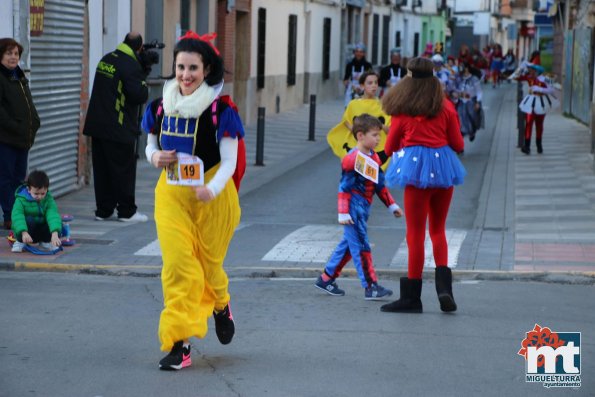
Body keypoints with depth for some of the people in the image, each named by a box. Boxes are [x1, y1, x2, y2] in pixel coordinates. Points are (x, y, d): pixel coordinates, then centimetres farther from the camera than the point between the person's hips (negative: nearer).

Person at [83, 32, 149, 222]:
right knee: (124, 169, 2)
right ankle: (126, 211, 6)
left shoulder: (106, 59, 10)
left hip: (97, 125, 7)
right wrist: (142, 77, 0)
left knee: (101, 169, 10)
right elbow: (140, 96, -16)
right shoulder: (131, 65, -14)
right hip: (119, 128, -7)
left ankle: (103, 210, 14)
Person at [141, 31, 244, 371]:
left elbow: (229, 162, -12)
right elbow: (151, 143, 17)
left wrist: (212, 190, -30)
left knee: (209, 264, 10)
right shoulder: (162, 105, 2)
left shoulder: (220, 110, -11)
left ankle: (221, 306, 46)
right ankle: (179, 343, -8)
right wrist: (155, 156, -7)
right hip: (171, 194, 3)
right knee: (178, 264, -11)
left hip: (212, 198, -2)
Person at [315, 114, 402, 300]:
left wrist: (392, 205, 15)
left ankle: (326, 278, 25)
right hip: (353, 209, -9)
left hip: (363, 209, 9)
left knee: (348, 245, 14)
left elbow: (380, 185, 18)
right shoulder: (352, 159, -15)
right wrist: (343, 213, -17)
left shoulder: (374, 158, 11)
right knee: (361, 247, -7)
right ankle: (370, 287, -7)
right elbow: (344, 187, -14)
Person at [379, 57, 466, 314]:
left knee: (415, 233, 3)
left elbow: (390, 147, 5)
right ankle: (444, 285, -1)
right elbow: (458, 145, 5)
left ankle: (412, 297, 5)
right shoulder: (446, 107, 3)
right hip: (443, 165, 3)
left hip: (416, 168, -3)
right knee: (438, 230, 16)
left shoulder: (402, 110, -1)